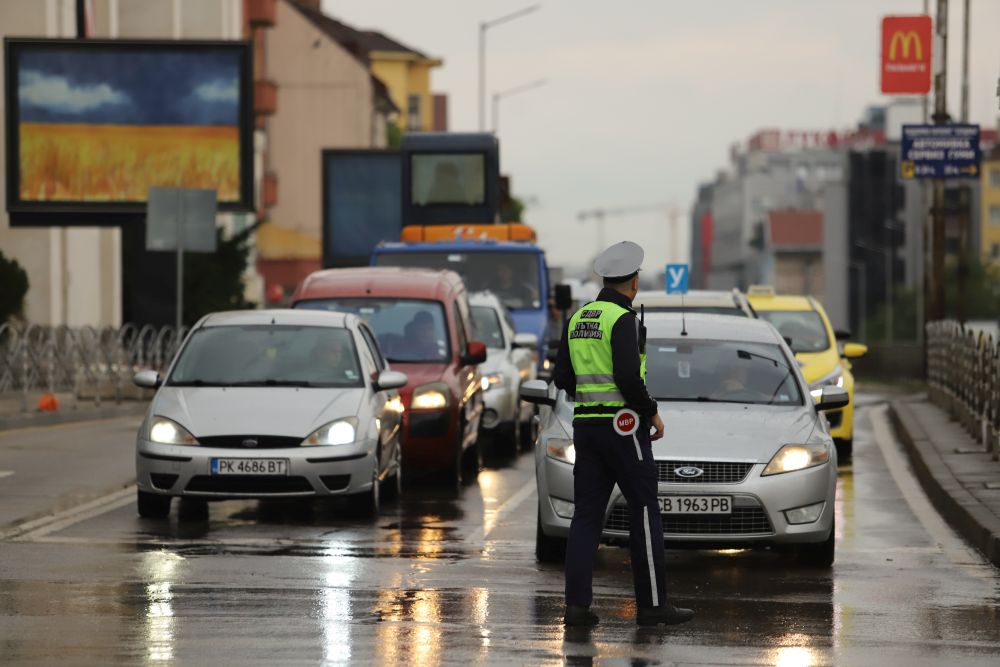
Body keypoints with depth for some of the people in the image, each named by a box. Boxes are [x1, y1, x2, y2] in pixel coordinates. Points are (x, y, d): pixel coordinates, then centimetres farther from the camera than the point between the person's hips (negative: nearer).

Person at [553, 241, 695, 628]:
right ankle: (652, 603, 1)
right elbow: (628, 376, -22)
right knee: (645, 513, 1)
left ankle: (577, 604, -2)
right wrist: (652, 413, -9)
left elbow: (562, 378, 13)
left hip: (586, 424, 7)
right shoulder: (624, 320, -13)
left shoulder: (578, 320, 11)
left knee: (587, 515, 5)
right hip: (623, 426, -7)